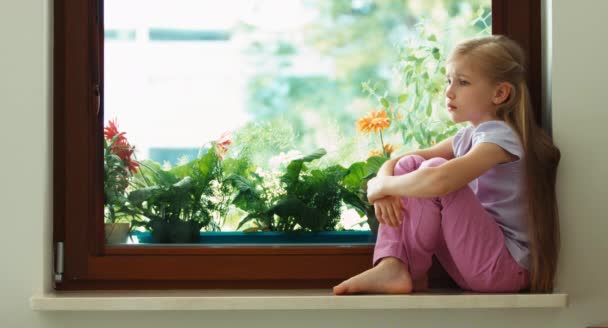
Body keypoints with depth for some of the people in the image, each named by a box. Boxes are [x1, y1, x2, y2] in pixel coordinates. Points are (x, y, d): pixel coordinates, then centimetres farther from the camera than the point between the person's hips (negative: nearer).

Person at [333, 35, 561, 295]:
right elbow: (395, 162, 14)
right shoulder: (467, 136, 14)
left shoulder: (499, 136, -16)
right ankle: (391, 266, -14)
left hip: (507, 268, -9)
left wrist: (382, 185, -18)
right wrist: (385, 185, -10)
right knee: (409, 165, 2)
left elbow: (439, 180, -35)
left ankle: (414, 274, -10)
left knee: (435, 168, -23)